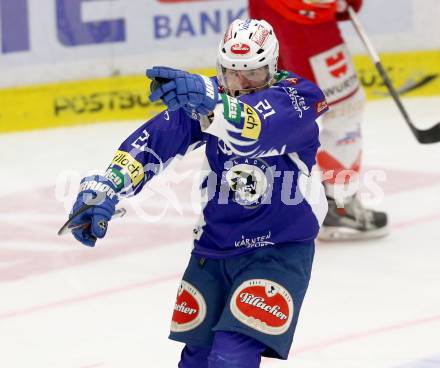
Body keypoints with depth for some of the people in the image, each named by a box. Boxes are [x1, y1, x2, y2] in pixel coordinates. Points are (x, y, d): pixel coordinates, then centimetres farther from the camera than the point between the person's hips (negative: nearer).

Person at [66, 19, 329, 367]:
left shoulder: (297, 95, -17)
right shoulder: (207, 95, -3)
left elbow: (259, 130, -40)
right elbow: (157, 137, -16)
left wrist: (211, 103, -59)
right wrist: (107, 185, -32)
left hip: (280, 250, -5)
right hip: (213, 247, 5)